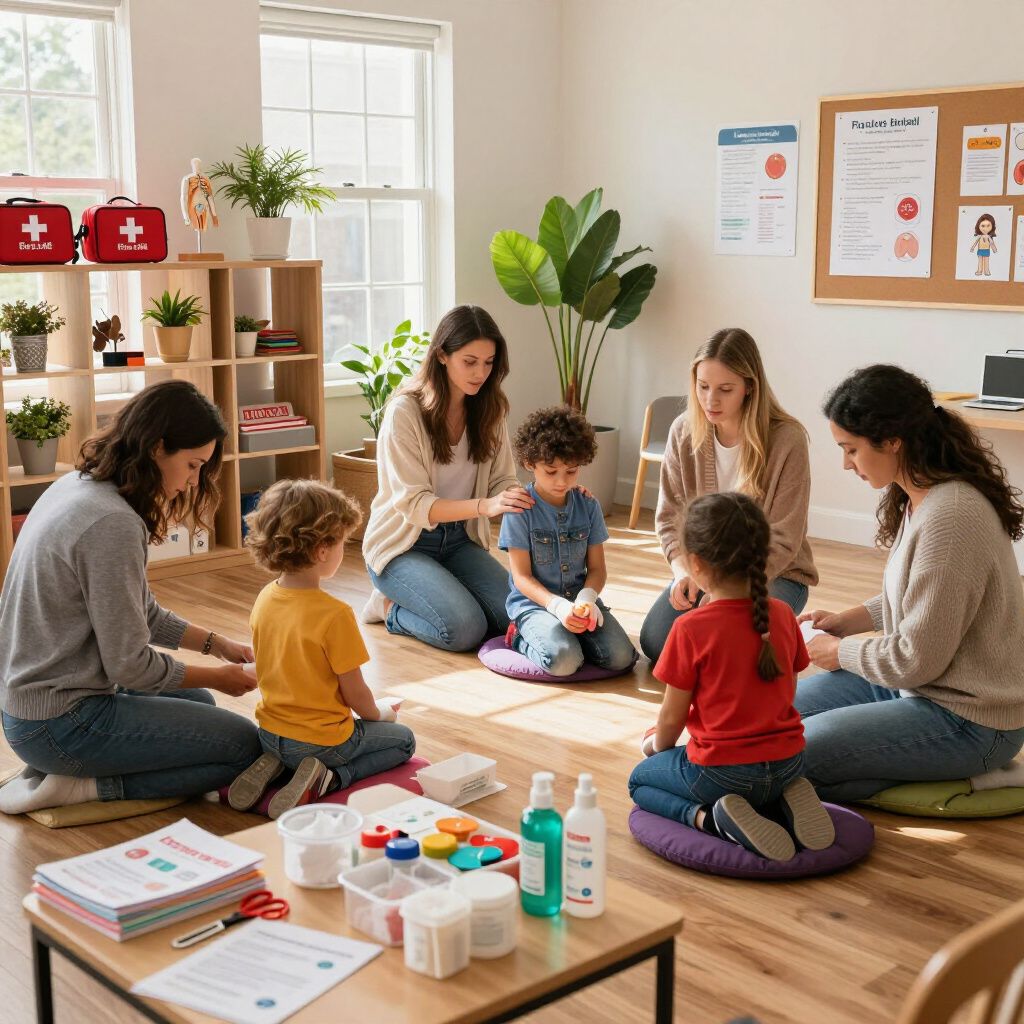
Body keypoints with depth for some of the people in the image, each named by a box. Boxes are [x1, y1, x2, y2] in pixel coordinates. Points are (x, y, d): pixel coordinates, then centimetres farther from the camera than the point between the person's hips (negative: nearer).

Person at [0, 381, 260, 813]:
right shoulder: (113, 524, -26)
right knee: (243, 745, -4)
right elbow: (130, 664, -20)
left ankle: (60, 770, 13)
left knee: (198, 705, 27)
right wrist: (216, 676, -5)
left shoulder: (76, 486, 5)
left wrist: (215, 643, 11)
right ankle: (81, 785, -5)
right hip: (60, 724, -10)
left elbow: (140, 613, 15)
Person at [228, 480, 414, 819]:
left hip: (270, 734, 7)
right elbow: (355, 693, -16)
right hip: (321, 740, -7)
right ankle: (329, 778, -8)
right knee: (403, 741, 14)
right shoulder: (335, 615, -24)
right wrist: (378, 713, 7)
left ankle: (274, 765, 8)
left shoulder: (265, 599, -3)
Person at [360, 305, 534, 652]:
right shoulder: (405, 412, -18)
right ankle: (392, 609, 5)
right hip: (403, 544, -6)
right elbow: (412, 503, -23)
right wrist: (484, 505, -38)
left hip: (458, 539, 6)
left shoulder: (489, 409, 0)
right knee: (465, 629, -26)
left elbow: (502, 481, 0)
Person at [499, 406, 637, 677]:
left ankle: (569, 636, 8)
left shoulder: (588, 506, 5)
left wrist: (586, 598, -16)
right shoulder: (521, 510, -8)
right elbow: (522, 576, -9)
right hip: (534, 601, -4)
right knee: (564, 660, -31)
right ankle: (521, 637, 0)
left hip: (579, 597, 4)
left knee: (621, 657, -18)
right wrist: (558, 606, -25)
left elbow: (597, 569, 6)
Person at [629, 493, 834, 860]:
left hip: (719, 771, -6)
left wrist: (655, 744, 14)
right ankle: (783, 805, 6)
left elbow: (672, 718, -9)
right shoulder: (783, 614, -2)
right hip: (787, 764, 6)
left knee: (640, 780, 22)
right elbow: (787, 692, 9)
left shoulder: (691, 628, -18)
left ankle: (707, 817, -7)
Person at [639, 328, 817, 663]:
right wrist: (683, 571, -18)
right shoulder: (683, 431, -7)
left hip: (774, 573, -4)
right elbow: (670, 516, 0)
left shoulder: (787, 439, -20)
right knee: (655, 643, -16)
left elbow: (782, 542, -17)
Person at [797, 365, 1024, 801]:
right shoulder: (918, 497, 2)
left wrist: (841, 652, -6)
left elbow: (916, 659, -23)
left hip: (969, 722, -10)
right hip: (922, 685, 10)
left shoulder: (950, 517, -28)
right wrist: (847, 620, 5)